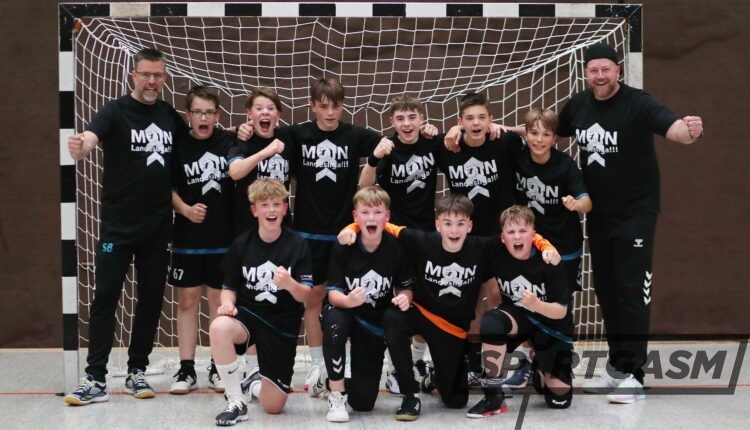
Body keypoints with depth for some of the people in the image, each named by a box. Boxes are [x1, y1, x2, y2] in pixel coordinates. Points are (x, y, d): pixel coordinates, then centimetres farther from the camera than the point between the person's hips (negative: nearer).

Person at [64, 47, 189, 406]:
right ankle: (95, 379, 0)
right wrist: (78, 148, -50)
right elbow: (88, 140, -25)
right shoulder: (115, 112, -8)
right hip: (118, 225, -4)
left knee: (151, 299, 9)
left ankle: (137, 372, 20)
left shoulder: (171, 116, 7)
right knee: (105, 299, -4)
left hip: (158, 227, 4)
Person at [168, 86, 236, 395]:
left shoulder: (229, 142, -2)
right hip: (188, 238, 0)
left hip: (224, 237, 0)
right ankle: (186, 369, 11)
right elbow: (169, 188, 4)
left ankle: (218, 368, 16)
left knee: (220, 301, 7)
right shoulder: (179, 147, -1)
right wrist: (185, 209, -12)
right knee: (187, 300, 5)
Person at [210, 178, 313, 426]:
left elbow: (305, 296, -10)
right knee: (219, 327, -38)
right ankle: (236, 402, -20)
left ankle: (254, 384, 38)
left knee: (273, 406, -1)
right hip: (248, 315, 0)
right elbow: (229, 287, 5)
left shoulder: (297, 246, -7)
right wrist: (227, 303, -18)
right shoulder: (241, 244, -3)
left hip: (282, 324, 0)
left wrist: (290, 284, -33)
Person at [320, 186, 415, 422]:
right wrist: (348, 300, -42)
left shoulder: (397, 247, -15)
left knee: (363, 403, -3)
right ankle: (337, 394, -23)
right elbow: (333, 294, -19)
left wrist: (404, 298, -26)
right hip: (347, 312, -1)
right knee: (333, 319, -41)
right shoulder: (342, 247, -17)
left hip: (376, 322, 1)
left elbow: (405, 288, -1)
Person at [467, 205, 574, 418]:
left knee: (560, 398, -6)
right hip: (517, 315, 1)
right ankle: (493, 396, -25)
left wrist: (536, 304, -39)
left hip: (552, 326, -1)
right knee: (490, 321, -36)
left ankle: (539, 372, 31)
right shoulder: (498, 257, -18)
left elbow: (561, 311, -23)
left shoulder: (549, 262, -24)